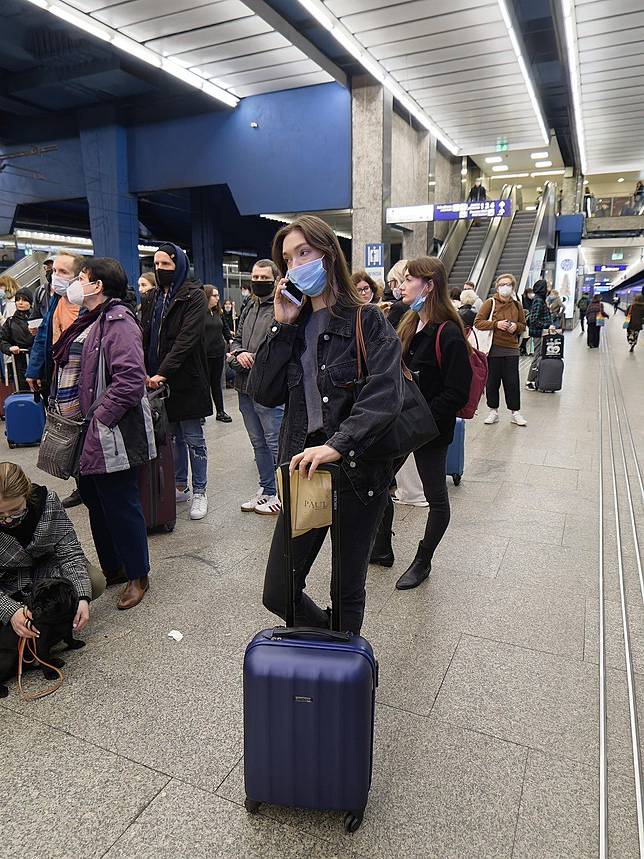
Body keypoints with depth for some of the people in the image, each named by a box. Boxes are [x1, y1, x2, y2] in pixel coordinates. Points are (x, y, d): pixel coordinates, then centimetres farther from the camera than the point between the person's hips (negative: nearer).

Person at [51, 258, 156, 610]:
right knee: (94, 501, 19)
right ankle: (111, 569, 36)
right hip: (86, 435, 10)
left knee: (120, 506, 2)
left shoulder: (118, 322, -15)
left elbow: (131, 378, -26)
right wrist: (69, 415, 12)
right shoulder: (88, 322, 15)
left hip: (110, 435, -10)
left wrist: (99, 418, -22)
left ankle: (137, 576, 20)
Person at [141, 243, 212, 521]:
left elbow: (187, 339, -17)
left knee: (194, 439, 3)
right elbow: (145, 337, 10)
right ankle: (180, 486, 27)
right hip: (158, 380, 6)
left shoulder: (194, 296, -6)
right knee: (174, 437, 14)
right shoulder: (153, 298, 13)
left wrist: (163, 372, -23)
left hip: (187, 380, -6)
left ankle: (199, 492, 15)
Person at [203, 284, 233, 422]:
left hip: (218, 353, 6)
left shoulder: (218, 312, 11)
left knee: (216, 383, 14)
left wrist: (230, 340, 7)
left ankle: (220, 411, 21)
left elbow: (225, 329, 20)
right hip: (203, 354, -6)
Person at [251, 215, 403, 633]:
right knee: (278, 594, 9)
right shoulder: (294, 325, 10)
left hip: (358, 472, -4)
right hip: (303, 471, 5)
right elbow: (265, 394, 0)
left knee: (348, 593, 13)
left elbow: (385, 395, -19)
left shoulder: (367, 320, -6)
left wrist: (338, 444, -30)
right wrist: (282, 327, -5)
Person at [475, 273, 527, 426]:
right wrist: (496, 324, -17)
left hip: (511, 349, 2)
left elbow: (523, 326, 19)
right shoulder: (490, 303, -1)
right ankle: (493, 411, 18)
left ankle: (515, 412, 16)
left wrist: (516, 326, -3)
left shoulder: (517, 305, 10)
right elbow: (478, 323, -6)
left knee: (512, 382, 4)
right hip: (493, 349, -2)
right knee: (492, 381, 4)